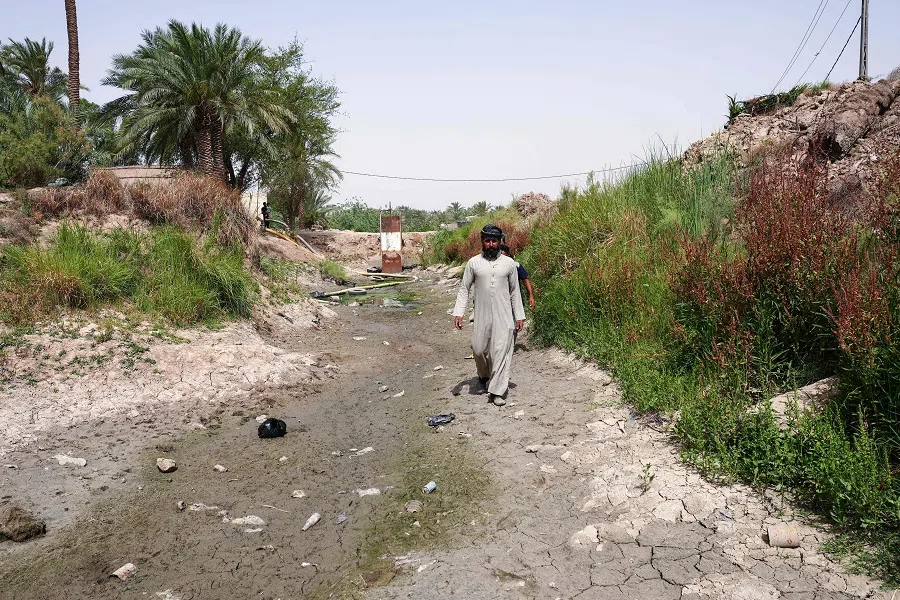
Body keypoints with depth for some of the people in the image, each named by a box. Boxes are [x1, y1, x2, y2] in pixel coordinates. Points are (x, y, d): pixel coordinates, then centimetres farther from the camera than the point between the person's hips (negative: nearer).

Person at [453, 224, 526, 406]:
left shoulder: (509, 263, 5)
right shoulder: (473, 263, 3)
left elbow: (514, 291, 9)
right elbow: (464, 289, 5)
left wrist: (519, 316, 6)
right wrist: (458, 313, -3)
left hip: (504, 317, 0)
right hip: (481, 317, 1)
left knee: (501, 352, -5)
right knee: (478, 350, 5)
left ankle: (497, 391, 2)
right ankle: (484, 376, 36)